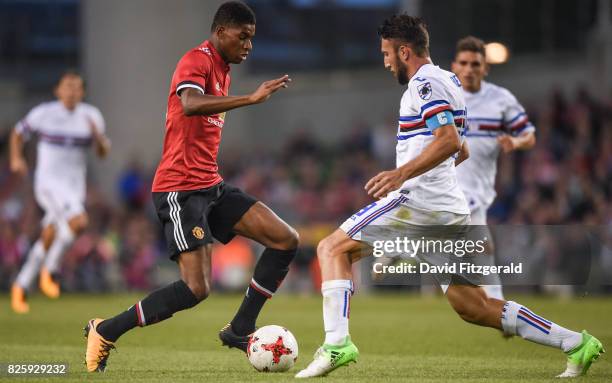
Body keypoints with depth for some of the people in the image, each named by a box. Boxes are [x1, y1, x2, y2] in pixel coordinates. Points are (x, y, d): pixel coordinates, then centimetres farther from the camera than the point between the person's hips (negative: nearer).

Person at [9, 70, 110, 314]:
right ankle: (51, 270, -9)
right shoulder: (43, 114, -4)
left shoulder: (91, 116, 4)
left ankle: (21, 287, 30)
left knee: (48, 241, 10)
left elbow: (103, 152, 5)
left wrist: (98, 135, -15)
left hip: (75, 185, 5)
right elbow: (18, 134, 11)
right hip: (48, 182, -5)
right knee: (78, 221, -29)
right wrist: (16, 159, -5)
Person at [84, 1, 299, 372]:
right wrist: (251, 98, -39)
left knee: (286, 240, -1)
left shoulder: (222, 70, 18)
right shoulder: (197, 61, -11)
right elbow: (189, 104, -34)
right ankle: (105, 331, -1)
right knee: (197, 289, -17)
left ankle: (240, 330, 7)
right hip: (181, 190, -10)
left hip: (210, 186, 10)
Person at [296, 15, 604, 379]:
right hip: (451, 209, 9)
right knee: (474, 307, 9)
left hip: (420, 199, -9)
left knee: (333, 248, -4)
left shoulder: (424, 83, -7)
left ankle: (337, 343, -21)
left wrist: (402, 173, -27)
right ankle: (576, 343, 5)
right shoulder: (448, 81, 21)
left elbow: (449, 141, -22)